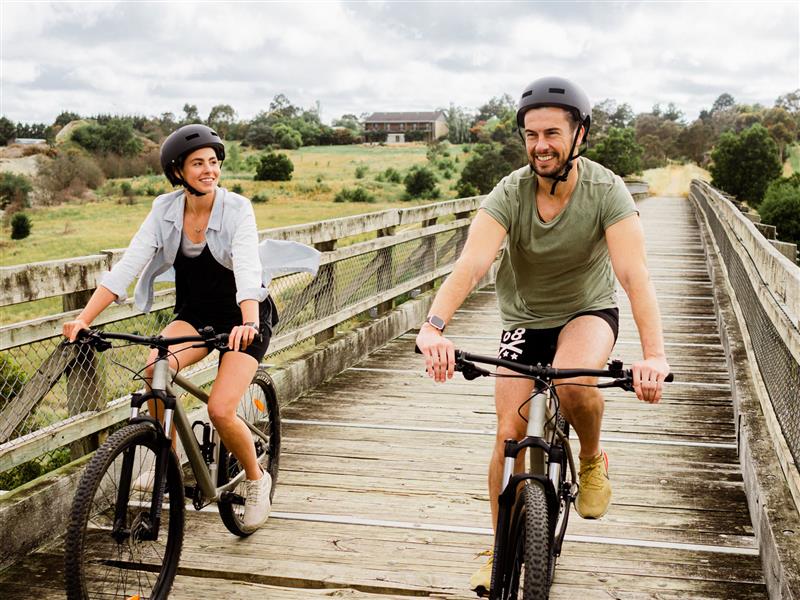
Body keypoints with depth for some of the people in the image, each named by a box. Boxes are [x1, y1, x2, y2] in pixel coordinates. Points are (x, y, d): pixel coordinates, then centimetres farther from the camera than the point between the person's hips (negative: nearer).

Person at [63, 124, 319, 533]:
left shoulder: (237, 209, -19)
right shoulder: (165, 209, -9)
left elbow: (247, 269, -34)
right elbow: (127, 265, -17)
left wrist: (247, 323, -52)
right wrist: (84, 319, -29)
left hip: (242, 317, -3)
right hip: (195, 313, 3)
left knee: (220, 410, -19)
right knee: (155, 367, -28)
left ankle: (256, 479, 11)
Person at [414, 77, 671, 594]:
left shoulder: (606, 191, -22)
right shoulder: (510, 193, -20)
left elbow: (634, 273, -33)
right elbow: (471, 264, -34)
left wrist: (654, 355, -48)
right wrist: (434, 327, -52)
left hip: (589, 310, -2)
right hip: (524, 319, 2)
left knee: (574, 382, -35)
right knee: (509, 434, -5)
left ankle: (593, 460, 0)